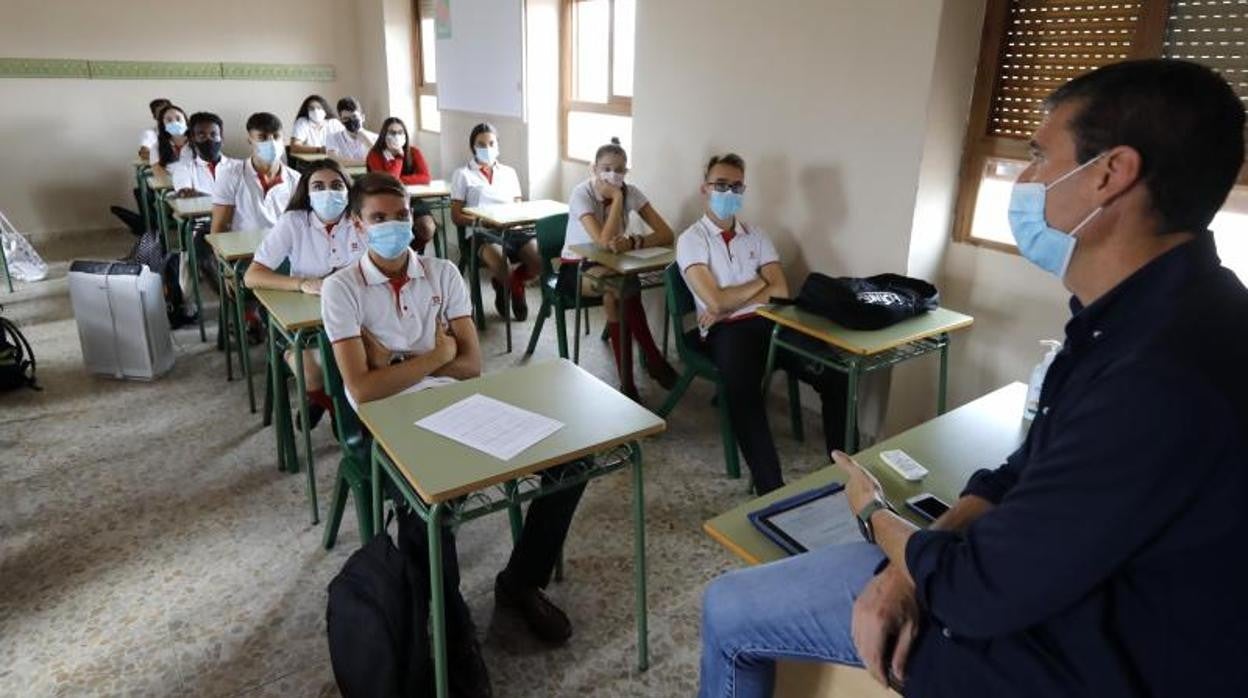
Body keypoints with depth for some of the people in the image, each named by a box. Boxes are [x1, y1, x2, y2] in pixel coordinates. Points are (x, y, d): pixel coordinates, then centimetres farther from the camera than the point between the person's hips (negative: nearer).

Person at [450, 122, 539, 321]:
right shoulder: (463, 174, 12)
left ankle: (513, 282, 5)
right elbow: (456, 216, 6)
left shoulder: (509, 172, 24)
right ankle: (516, 289, 0)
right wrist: (477, 220, -14)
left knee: (540, 257, -28)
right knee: (499, 263, -38)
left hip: (512, 229, 3)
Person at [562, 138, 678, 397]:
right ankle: (654, 361, -21)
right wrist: (616, 197, -29)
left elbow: (667, 234, -17)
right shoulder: (581, 194, -20)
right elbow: (604, 241, -34)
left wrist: (633, 242, -33)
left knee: (616, 292, -33)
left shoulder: (631, 192, -8)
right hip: (575, 266, -3)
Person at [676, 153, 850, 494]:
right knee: (743, 392, -36)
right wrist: (761, 281, 4)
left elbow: (780, 292, 5)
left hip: (769, 322, 5)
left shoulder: (755, 236, 19)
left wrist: (727, 307, -6)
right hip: (726, 332, -5)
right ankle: (772, 492, -34)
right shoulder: (691, 240, 3)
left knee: (836, 373, -17)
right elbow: (715, 301, -10)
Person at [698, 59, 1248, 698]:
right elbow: (1031, 471, 7)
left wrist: (875, 514, -4)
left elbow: (978, 591, -27)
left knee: (730, 612, 1)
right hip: (1051, 585, 9)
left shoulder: (1168, 380, -34)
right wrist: (909, 565, -8)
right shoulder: (1141, 315, 1)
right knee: (732, 607, 12)